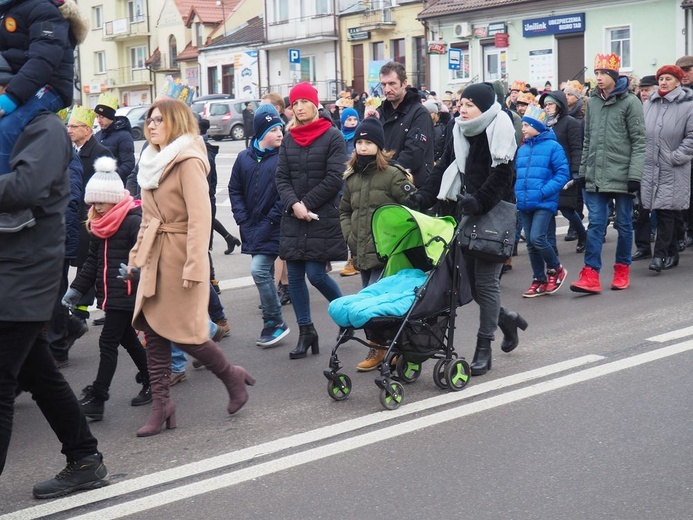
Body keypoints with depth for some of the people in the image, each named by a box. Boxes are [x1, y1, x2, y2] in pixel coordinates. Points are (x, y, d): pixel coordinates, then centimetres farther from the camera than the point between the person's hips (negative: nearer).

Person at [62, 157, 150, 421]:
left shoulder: (133, 221, -15)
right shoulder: (99, 224, 12)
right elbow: (93, 261, 18)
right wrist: (76, 288, 14)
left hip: (126, 294, -8)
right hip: (110, 294, 8)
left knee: (108, 342, -6)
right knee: (127, 339, 16)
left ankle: (96, 399, -1)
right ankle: (151, 382, 31)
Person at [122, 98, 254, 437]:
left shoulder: (188, 162, -13)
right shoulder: (154, 162, 15)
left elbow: (200, 218, -19)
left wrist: (193, 267, -24)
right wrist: (136, 258, 18)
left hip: (180, 257, -8)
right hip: (155, 258, 8)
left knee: (183, 331, -4)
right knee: (153, 330, 6)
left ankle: (233, 377, 19)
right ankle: (160, 405, 12)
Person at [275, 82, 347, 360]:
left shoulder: (333, 137, -4)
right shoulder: (289, 139, 11)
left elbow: (334, 178, -10)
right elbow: (281, 178, 5)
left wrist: (306, 204, -11)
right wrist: (293, 204, -12)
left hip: (323, 219, -5)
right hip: (292, 219, 5)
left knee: (315, 274, -9)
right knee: (295, 276, 4)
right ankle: (305, 332, 15)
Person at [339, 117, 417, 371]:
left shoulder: (393, 174, -7)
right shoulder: (351, 177, 13)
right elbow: (344, 211, 24)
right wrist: (349, 236, 10)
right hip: (361, 253, 7)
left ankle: (379, 349, 4)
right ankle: (381, 345, 22)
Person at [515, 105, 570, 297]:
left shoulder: (552, 147, -5)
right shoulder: (522, 149, 12)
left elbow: (563, 173, -9)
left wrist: (544, 191, -17)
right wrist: (518, 193, 4)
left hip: (544, 203, -6)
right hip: (524, 203, 6)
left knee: (537, 238, -17)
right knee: (531, 244, 8)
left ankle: (556, 269, 7)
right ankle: (539, 281, 19)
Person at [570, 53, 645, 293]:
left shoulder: (630, 102, -5)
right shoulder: (592, 102, 11)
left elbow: (639, 141, -7)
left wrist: (635, 174, -13)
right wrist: (583, 170, 13)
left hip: (621, 175, -4)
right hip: (595, 176, 4)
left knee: (624, 224, 8)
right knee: (595, 224, -1)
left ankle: (622, 270, 21)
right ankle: (591, 276, -4)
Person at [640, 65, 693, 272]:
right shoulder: (648, 105, 10)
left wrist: (674, 157, -14)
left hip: (673, 171, -5)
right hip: (650, 168, 5)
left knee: (665, 212, -6)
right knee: (660, 212, 8)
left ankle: (660, 255, -5)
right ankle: (671, 253, 20)